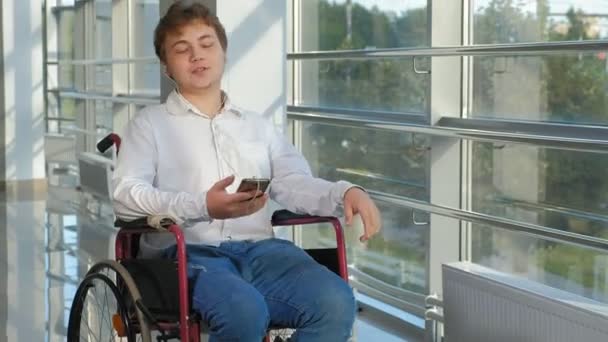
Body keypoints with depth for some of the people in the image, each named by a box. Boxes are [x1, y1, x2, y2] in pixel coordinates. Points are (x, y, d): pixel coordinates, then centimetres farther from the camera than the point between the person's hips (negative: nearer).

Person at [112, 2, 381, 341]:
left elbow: (295, 183, 13)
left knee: (336, 301, -28)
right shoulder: (151, 123, 15)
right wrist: (202, 207, -18)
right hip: (187, 253, -3)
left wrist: (345, 193, -10)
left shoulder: (258, 126, 28)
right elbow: (126, 194, -1)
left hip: (260, 249, 4)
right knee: (244, 312, -37)